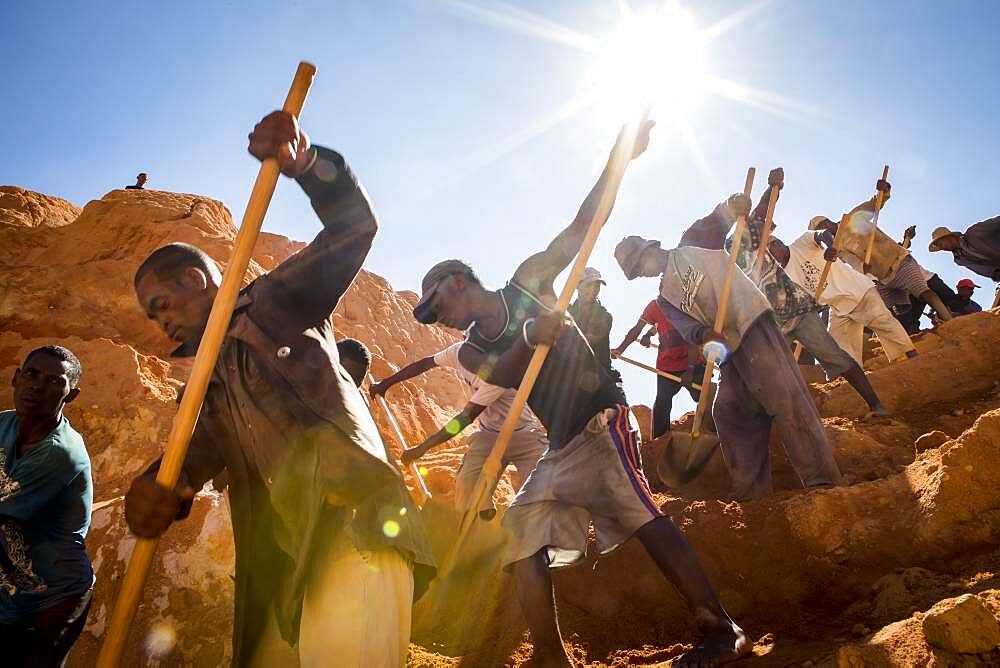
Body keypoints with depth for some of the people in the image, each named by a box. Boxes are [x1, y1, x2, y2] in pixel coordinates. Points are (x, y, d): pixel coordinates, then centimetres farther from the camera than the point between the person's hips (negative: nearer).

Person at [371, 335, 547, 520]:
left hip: (524, 434, -5)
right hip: (489, 434, 5)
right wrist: (385, 384, 16)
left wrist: (423, 447, -23)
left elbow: (467, 417, -27)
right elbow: (423, 364, 7)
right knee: (467, 482, -15)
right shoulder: (459, 351, -10)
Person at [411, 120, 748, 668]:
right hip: (561, 447, 6)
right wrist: (528, 336, -31)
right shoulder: (471, 353, 13)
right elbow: (502, 376, -10)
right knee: (521, 541, 0)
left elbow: (583, 225, 1)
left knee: (640, 515, -18)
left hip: (599, 419, -6)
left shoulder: (527, 282, 6)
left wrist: (619, 156, -6)